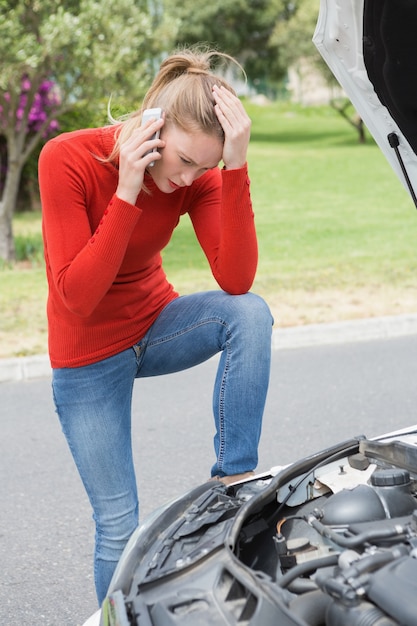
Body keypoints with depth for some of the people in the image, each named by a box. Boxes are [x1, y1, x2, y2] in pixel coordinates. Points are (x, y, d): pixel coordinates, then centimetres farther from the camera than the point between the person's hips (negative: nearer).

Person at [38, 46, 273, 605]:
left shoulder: (199, 172, -15)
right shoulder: (68, 159, -26)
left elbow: (236, 281, -26)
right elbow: (79, 296, -29)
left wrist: (235, 168, -33)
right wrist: (127, 192, -36)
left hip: (155, 323, 3)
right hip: (90, 355, -3)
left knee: (251, 312, -29)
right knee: (118, 526, 1)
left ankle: (234, 479, -21)